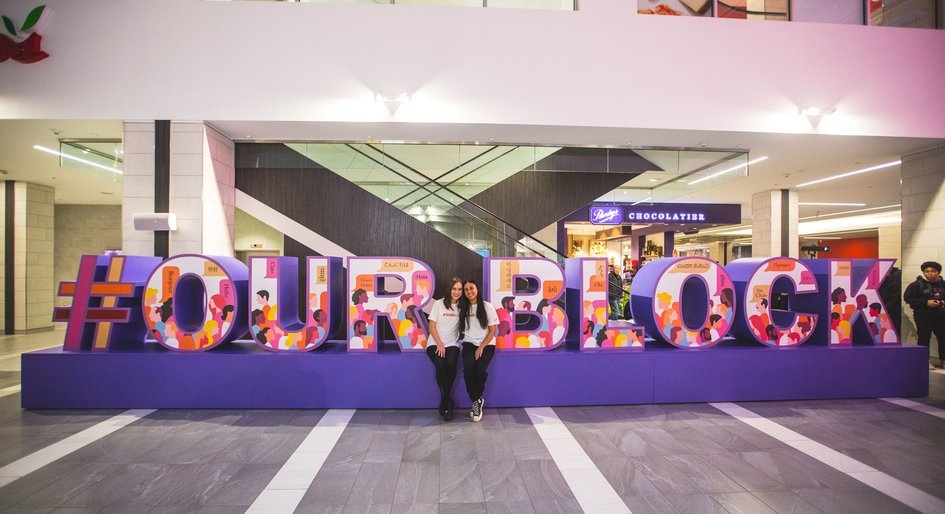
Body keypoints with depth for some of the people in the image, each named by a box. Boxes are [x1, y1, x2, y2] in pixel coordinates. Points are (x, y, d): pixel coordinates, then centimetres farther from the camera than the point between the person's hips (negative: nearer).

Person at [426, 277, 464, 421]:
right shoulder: (438, 304, 1)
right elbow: (432, 326, -1)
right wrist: (439, 344, -10)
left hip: (452, 344, 1)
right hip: (435, 343, -1)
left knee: (451, 364, -29)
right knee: (441, 366, -29)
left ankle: (444, 403, -11)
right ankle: (448, 401, -12)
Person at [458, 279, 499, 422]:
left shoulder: (487, 306, -1)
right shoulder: (462, 308, 8)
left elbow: (492, 331, -3)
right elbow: (462, 329, 11)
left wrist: (481, 347, -12)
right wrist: (474, 346, -4)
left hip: (487, 344, -2)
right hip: (469, 343, 2)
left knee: (480, 369, -27)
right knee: (468, 368, -27)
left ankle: (476, 401, -2)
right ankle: (477, 401, -8)